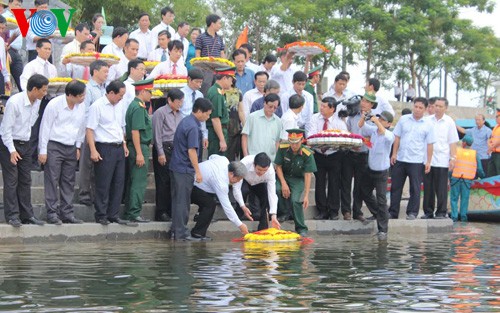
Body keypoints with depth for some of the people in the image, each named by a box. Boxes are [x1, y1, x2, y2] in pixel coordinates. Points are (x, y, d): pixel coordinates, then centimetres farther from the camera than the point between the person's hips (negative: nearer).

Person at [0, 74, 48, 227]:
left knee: (25, 180, 8)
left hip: (26, 144, 7)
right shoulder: (14, 102, -21)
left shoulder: (37, 102, 1)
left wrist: (30, 143, 12)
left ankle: (27, 214, 12)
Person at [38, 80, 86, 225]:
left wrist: (78, 147, 13)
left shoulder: (81, 106, 2)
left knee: (69, 182, 7)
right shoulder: (54, 105, -13)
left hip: (71, 148, 5)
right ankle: (52, 213, -2)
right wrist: (43, 151, -8)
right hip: (54, 146, -5)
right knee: (52, 181, -5)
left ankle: (67, 213, 12)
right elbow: (45, 127, -8)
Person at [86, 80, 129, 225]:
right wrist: (93, 151, -18)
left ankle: (113, 215, 16)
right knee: (103, 185, -3)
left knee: (118, 183, 8)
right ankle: (101, 216, 5)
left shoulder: (118, 107, 14)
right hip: (104, 148, -8)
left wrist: (124, 144, 16)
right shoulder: (97, 106, -9)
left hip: (119, 148, 8)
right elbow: (90, 130, -13)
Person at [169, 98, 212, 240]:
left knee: (177, 200, 13)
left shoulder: (185, 121, 12)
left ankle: (176, 231, 19)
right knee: (182, 201, -4)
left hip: (176, 166, 10)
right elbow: (191, 151, -20)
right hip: (185, 169, -10)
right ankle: (181, 233, 0)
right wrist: (198, 171, -15)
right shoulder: (193, 127, -18)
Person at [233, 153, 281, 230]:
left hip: (260, 184, 2)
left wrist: (273, 216, -40)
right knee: (243, 191, -35)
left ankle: (263, 229, -8)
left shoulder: (270, 171, -33)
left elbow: (272, 194, -33)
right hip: (245, 182, -2)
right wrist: (243, 206, -46)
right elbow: (236, 188, -36)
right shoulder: (244, 164, -40)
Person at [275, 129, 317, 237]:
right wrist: (283, 184, -18)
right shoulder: (282, 149, -15)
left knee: (295, 200, -24)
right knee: (277, 189, -31)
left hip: (298, 180, -2)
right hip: (283, 176, 2)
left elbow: (308, 175, -20)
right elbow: (278, 166, -6)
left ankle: (301, 229, -10)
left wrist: (306, 196, -26)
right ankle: (284, 213, -7)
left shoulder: (307, 154, -20)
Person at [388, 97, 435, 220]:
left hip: (417, 161, -2)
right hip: (400, 159, 3)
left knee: (415, 188, -1)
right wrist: (394, 154, 3)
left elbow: (429, 145, 1)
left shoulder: (428, 125, 0)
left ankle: (412, 213, 8)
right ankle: (393, 213, 14)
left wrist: (428, 162, -4)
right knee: (396, 187, 7)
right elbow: (397, 138, 9)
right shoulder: (403, 119, 5)